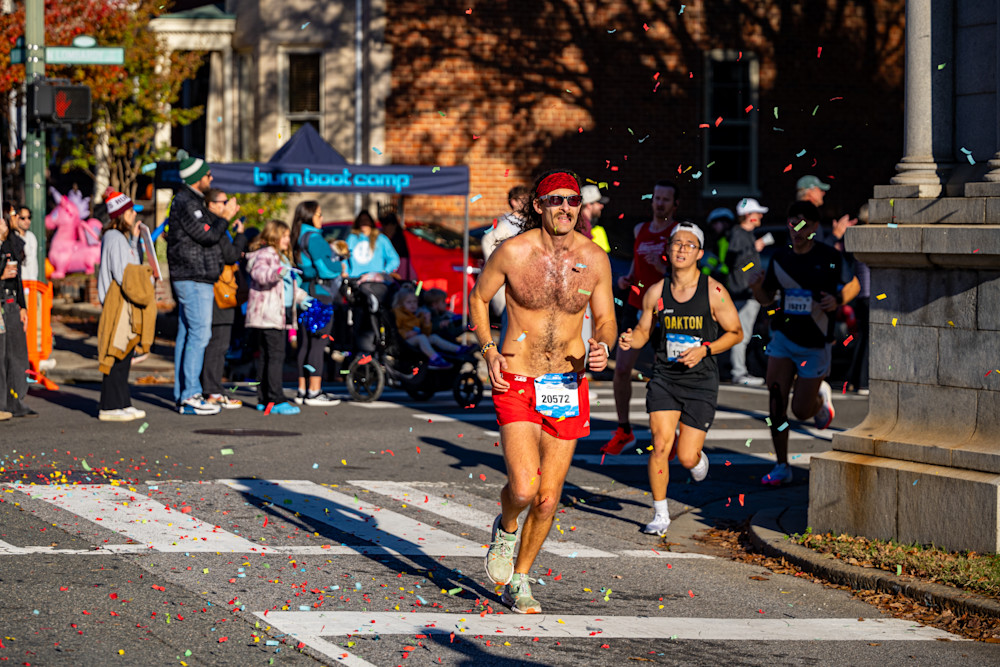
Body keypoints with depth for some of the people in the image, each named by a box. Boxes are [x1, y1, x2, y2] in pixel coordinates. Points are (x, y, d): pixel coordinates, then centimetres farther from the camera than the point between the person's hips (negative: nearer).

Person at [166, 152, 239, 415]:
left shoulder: (190, 201, 18)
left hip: (188, 278, 11)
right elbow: (208, 235, -18)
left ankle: (183, 396, 13)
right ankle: (190, 396, -13)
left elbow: (207, 232, 21)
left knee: (187, 334, 10)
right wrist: (225, 217, -5)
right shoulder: (186, 203, -15)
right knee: (199, 334, -11)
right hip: (194, 279, -11)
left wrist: (225, 212, 14)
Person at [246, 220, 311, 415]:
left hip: (281, 315, 10)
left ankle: (263, 399, 13)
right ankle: (276, 401, -17)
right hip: (266, 315, -10)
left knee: (265, 356, 11)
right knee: (275, 355, -14)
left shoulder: (283, 258, 25)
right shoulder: (264, 254, -7)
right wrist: (278, 272, -43)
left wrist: (302, 297, 32)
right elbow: (259, 273, -28)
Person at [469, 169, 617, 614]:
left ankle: (518, 582, 25)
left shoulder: (594, 259, -3)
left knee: (548, 499, 5)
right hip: (516, 383, -3)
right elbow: (478, 298, 6)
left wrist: (602, 348, -13)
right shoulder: (513, 252, -10)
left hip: (569, 385, 3)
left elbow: (606, 318, 9)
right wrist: (489, 351, -6)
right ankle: (506, 528, 19)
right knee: (524, 489, -17)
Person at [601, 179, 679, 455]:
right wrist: (626, 279, 6)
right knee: (621, 370, -5)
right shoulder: (640, 230, 10)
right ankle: (623, 431, 10)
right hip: (636, 308, 4)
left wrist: (662, 267, -27)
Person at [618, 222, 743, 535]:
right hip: (664, 377, 2)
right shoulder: (656, 292, 0)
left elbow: (735, 332, 1)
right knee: (661, 445, -11)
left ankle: (698, 458, 35)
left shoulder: (714, 291, -8)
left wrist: (704, 350, -13)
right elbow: (644, 330, 12)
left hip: (701, 380, -2)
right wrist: (630, 339, -11)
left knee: (686, 457, -4)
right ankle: (660, 514, 5)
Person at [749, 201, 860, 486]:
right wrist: (757, 287, -10)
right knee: (776, 404, -8)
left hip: (814, 344, -3)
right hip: (783, 337, 3)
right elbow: (766, 298, 12)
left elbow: (853, 285, 5)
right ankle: (782, 467, 3)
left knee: (801, 410, 0)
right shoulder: (780, 259, 1)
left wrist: (838, 300, -16)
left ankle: (821, 397, 37)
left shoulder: (830, 258, -9)